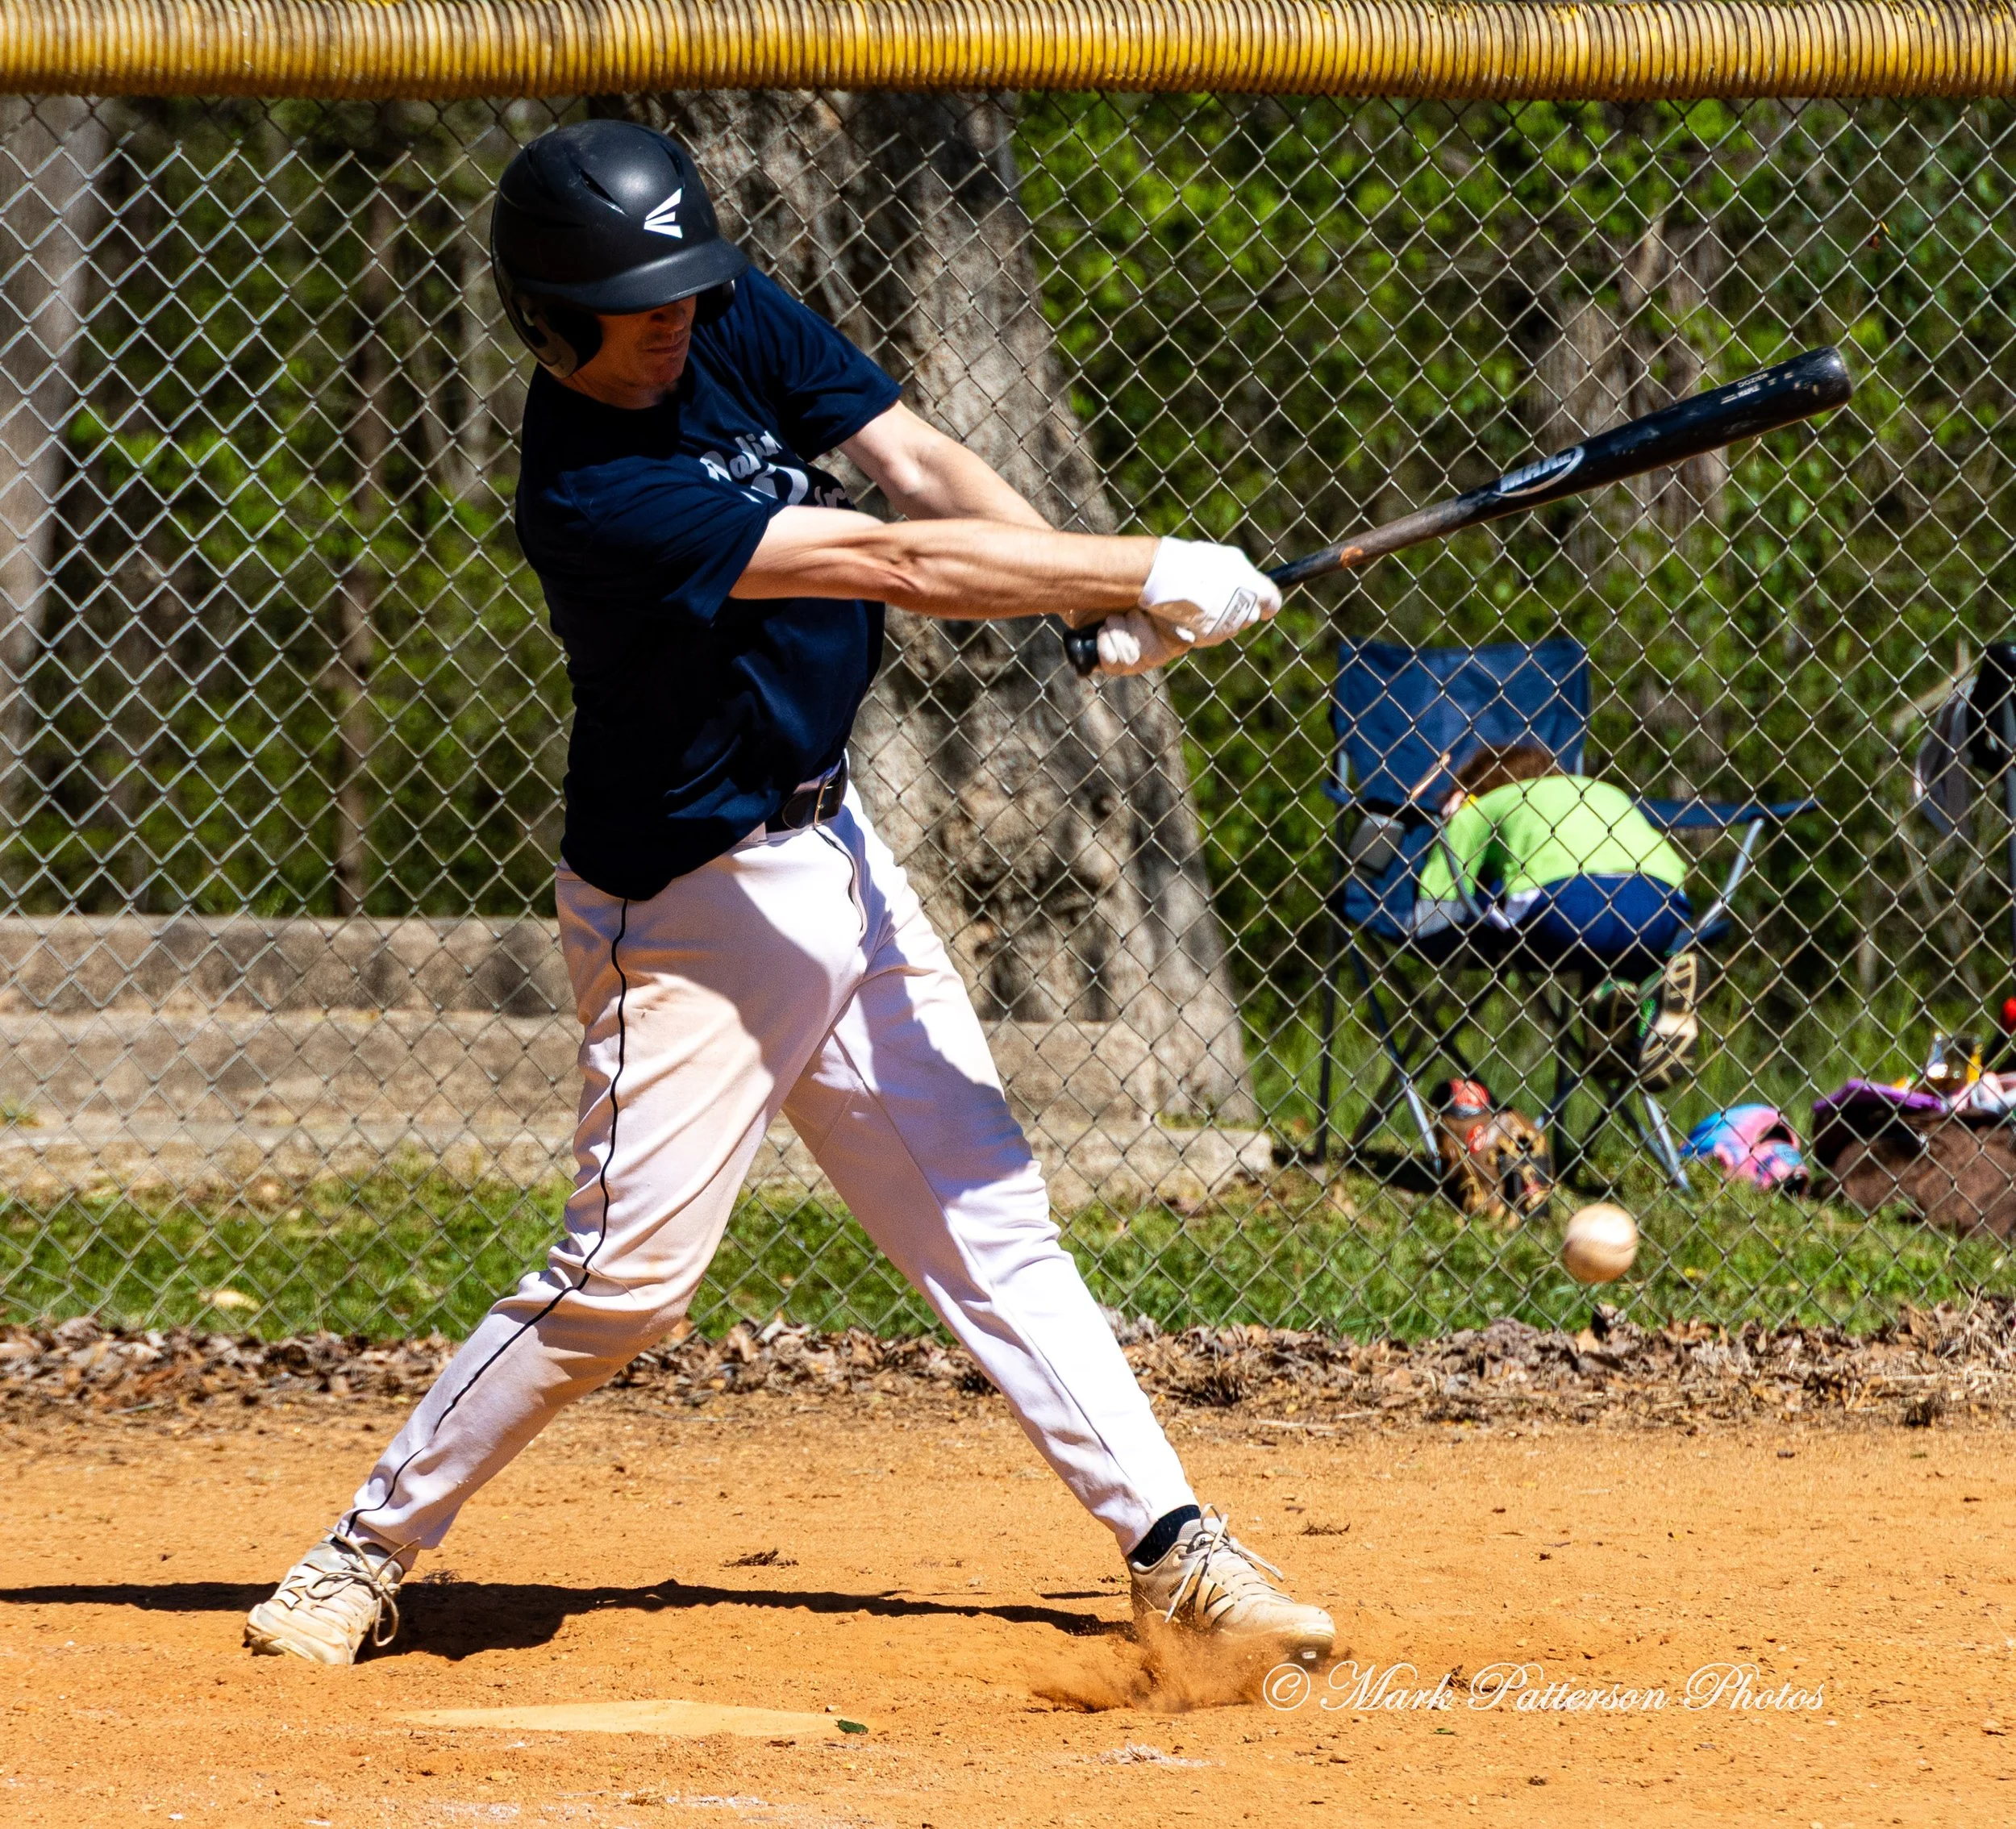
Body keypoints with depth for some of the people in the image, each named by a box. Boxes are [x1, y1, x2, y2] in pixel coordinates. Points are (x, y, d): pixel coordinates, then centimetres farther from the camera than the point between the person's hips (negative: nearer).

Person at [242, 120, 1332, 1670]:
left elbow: (918, 466, -6)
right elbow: (891, 563, -28)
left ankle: (1172, 1545, 7)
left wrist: (1102, 597, -22)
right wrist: (1149, 572, -26)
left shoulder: (736, 324, -3)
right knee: (624, 1277, -7)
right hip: (691, 902, -8)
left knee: (988, 1218, 6)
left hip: (833, 849, 8)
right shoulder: (590, 495, -27)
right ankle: (372, 1549, 9)